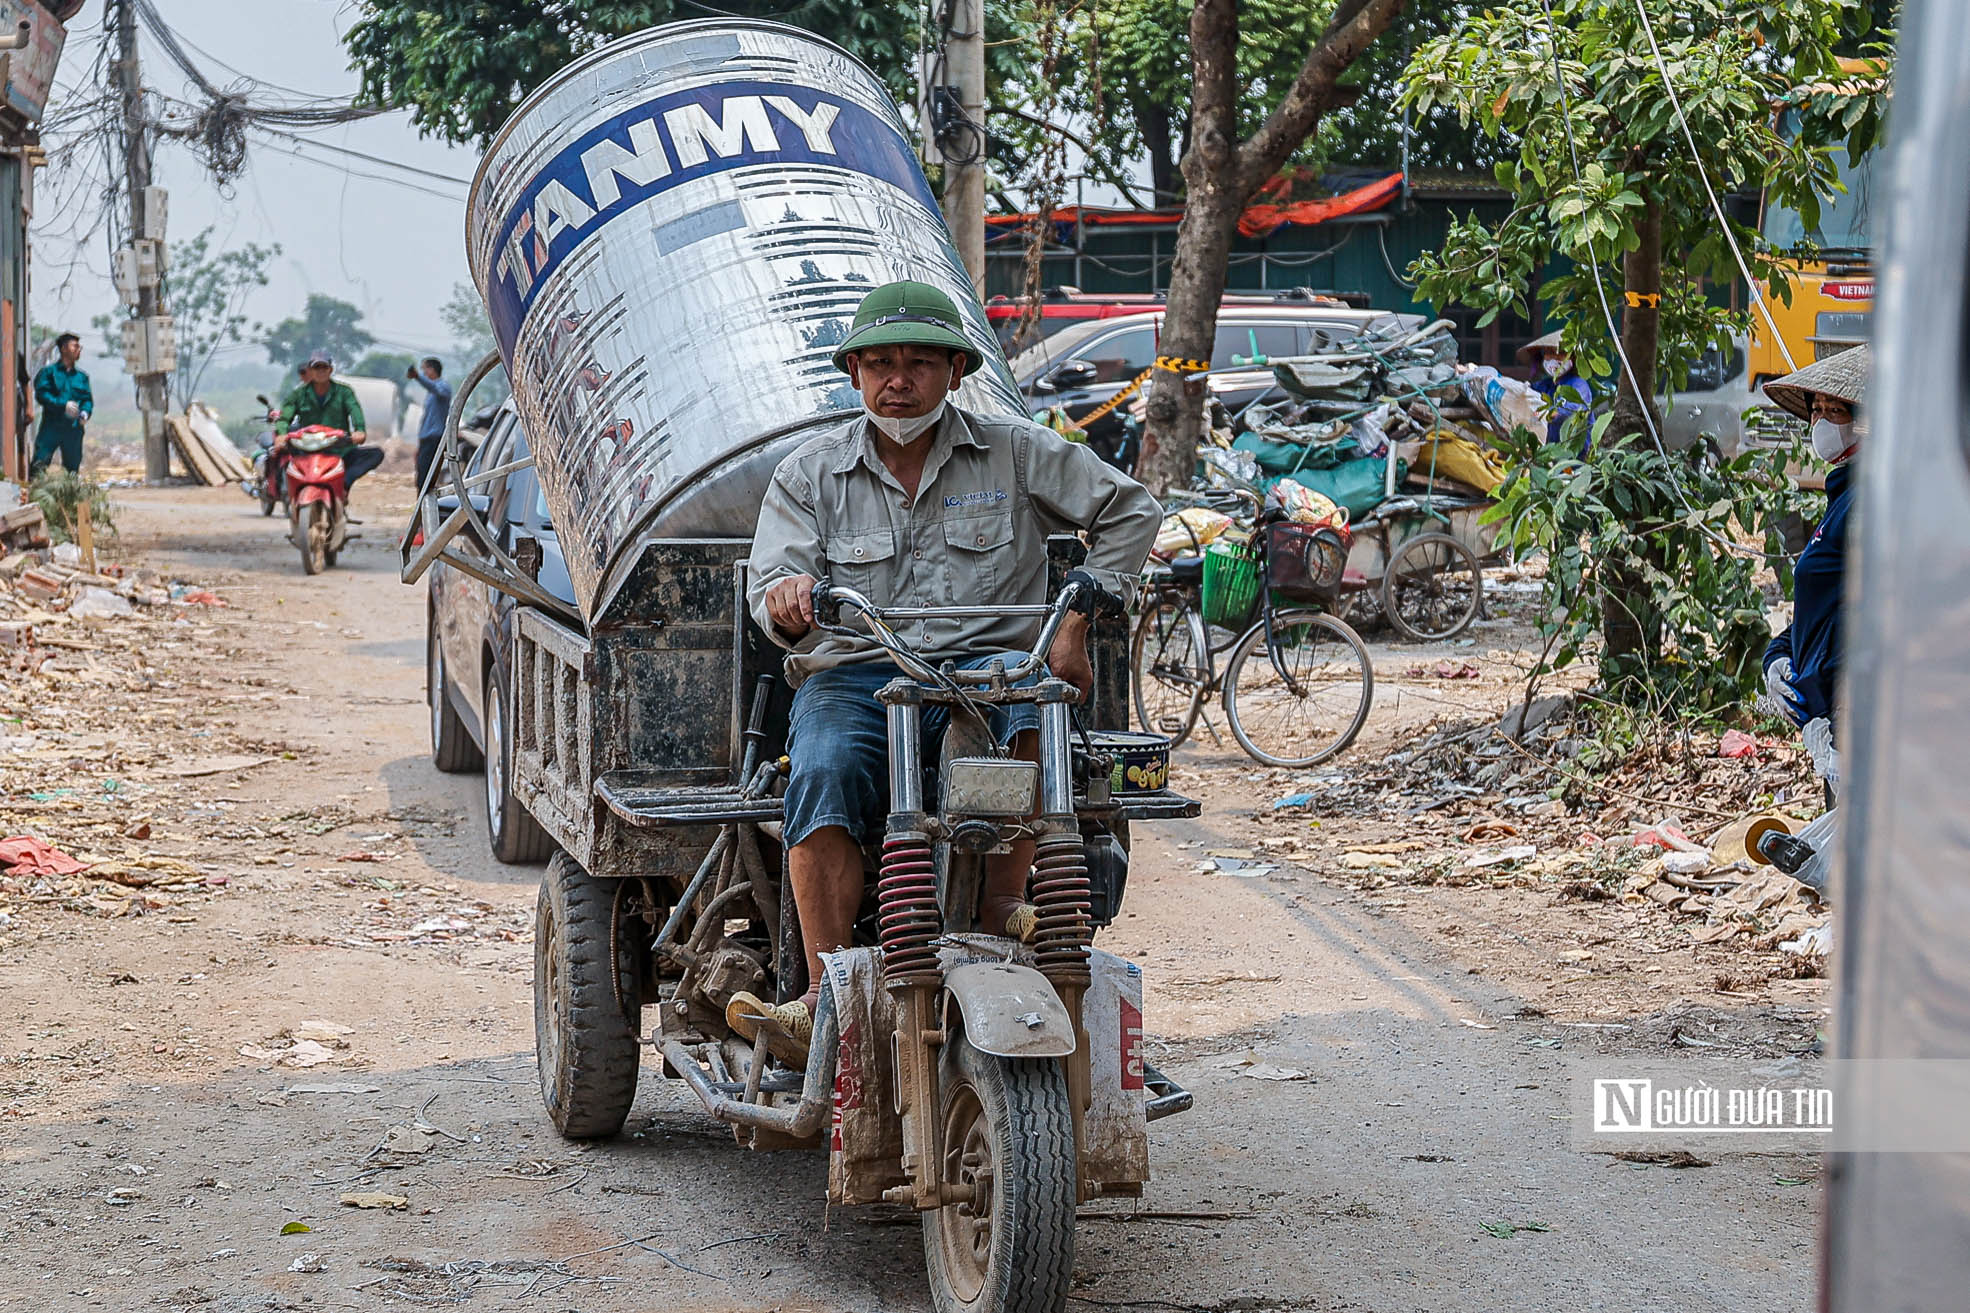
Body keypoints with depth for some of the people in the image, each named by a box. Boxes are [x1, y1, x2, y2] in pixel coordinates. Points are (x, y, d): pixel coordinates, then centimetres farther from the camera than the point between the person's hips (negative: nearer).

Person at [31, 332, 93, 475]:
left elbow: (88, 399, 14)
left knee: (73, 466, 5)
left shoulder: (81, 376, 17)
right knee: (38, 465, -14)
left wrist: (85, 412, -9)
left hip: (73, 428, 4)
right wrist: (63, 405, -17)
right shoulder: (48, 371, 3)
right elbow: (41, 394, -7)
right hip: (51, 425, -4)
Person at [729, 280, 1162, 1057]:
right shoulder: (809, 476, 13)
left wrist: (1077, 625, 2)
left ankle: (1001, 911, -30)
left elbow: (1130, 512, 13)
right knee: (824, 773, -34)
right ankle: (826, 999, -35)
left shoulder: (1015, 454, 11)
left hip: (982, 662, 0)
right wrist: (786, 596, -26)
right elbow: (771, 583, 1)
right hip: (852, 676, 0)